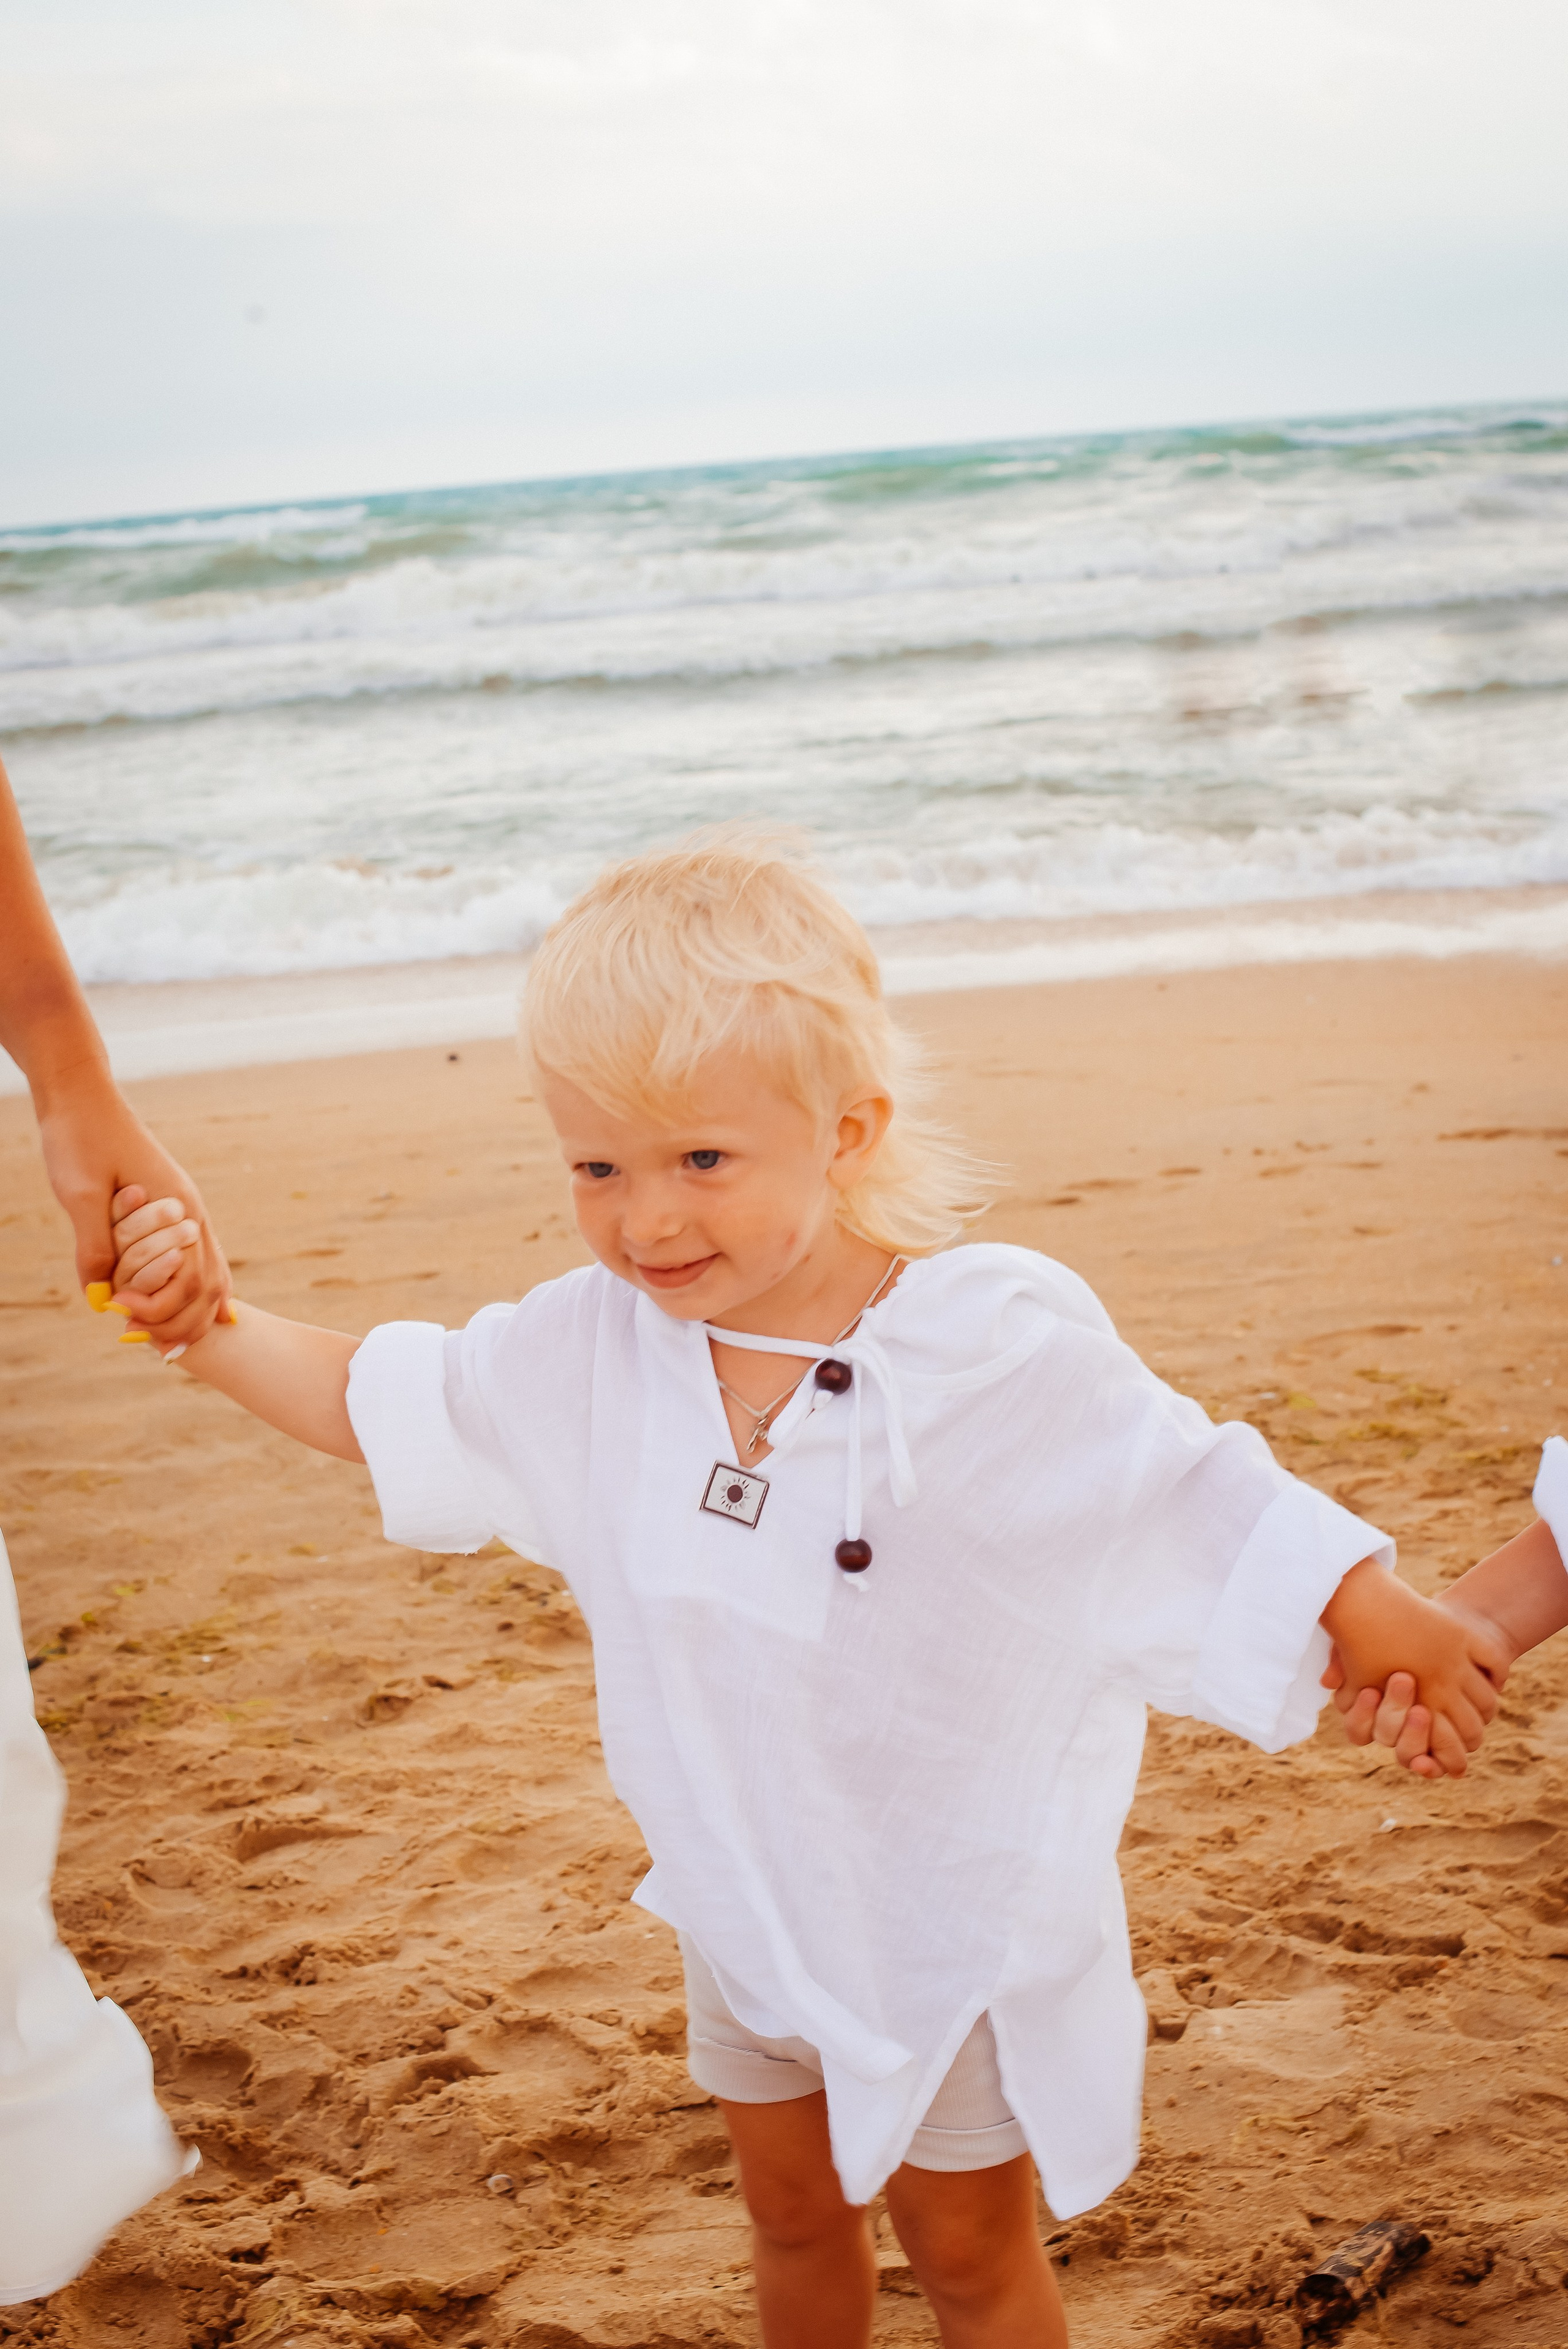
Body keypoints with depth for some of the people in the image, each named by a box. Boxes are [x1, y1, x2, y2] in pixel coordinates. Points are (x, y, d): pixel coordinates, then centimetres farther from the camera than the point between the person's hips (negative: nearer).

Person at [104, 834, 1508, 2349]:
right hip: (744, 1889, 4)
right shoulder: (586, 1346, -13)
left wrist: (1384, 1624, -12)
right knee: (791, 2218, 24)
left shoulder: (1001, 1345, -25)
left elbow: (1197, 1498, -15)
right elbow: (376, 1403, 0)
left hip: (954, 1907, -4)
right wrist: (202, 1319, -11)